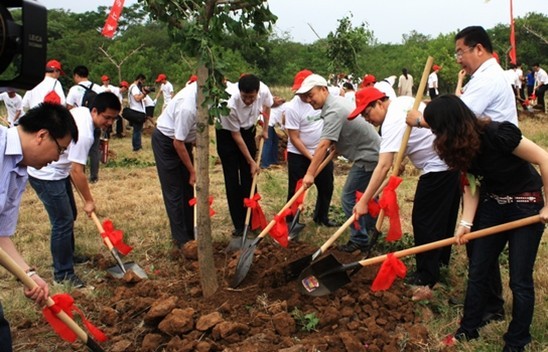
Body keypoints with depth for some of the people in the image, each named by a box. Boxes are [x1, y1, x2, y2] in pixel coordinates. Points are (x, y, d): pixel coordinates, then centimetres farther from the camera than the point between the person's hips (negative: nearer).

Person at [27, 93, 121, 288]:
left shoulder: (81, 111, -2)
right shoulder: (84, 134, -30)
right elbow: (77, 171, -26)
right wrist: (89, 201, -15)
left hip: (56, 171, 10)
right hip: (46, 176, -10)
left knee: (70, 215, 19)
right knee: (63, 221, -8)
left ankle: (67, 255, 35)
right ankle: (63, 273, 1)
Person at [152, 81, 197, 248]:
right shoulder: (188, 107, -37)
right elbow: (178, 144, -28)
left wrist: (194, 139, 8)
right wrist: (192, 171, -19)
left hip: (184, 139, 9)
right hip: (166, 142, -8)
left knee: (187, 188, 12)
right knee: (174, 191, -2)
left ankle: (190, 232, 23)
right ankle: (181, 238, 7)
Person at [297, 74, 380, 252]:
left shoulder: (333, 111, -24)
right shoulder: (337, 100, 7)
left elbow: (323, 145, -30)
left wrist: (310, 174, -30)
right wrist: (336, 146, 8)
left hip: (367, 157, -11)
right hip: (373, 152, 11)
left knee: (349, 197, -5)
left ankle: (359, 241, 5)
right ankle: (371, 230, 38)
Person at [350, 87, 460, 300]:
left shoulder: (393, 122, -22)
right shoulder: (403, 101, 6)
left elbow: (383, 166, -29)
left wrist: (364, 202, -29)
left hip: (437, 169, -10)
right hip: (451, 162, 10)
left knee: (424, 222, -6)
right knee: (444, 216, 22)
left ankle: (424, 283, -2)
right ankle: (440, 259, 40)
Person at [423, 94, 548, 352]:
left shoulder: (497, 134, -29)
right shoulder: (461, 144, -8)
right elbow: (472, 184, -5)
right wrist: (466, 222, -16)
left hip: (525, 206, -6)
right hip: (493, 205, 7)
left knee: (519, 279, 0)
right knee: (477, 270, 8)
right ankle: (469, 329, 24)